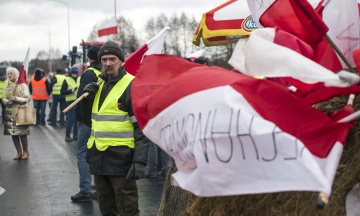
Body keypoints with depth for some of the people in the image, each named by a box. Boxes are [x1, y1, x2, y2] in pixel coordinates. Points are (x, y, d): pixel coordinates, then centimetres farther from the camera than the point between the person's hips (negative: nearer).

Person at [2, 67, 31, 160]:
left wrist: (16, 99, -18)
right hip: (10, 112, 5)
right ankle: (19, 152, 18)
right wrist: (8, 101, -11)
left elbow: (27, 98, -8)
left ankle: (25, 151, 14)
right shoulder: (7, 86, 11)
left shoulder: (23, 85, -5)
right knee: (13, 133, 5)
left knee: (22, 133, -3)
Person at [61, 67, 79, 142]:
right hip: (71, 101, -5)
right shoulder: (67, 80, -1)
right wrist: (71, 91, -18)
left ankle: (75, 134, 16)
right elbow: (62, 91, -5)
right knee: (70, 118, -8)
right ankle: (67, 135, 0)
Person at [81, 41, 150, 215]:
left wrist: (140, 161, -21)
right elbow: (89, 122, 20)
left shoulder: (132, 86, -9)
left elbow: (142, 128, -13)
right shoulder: (100, 85, 14)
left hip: (121, 159, -7)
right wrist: (87, 99, 2)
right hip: (99, 158, 8)